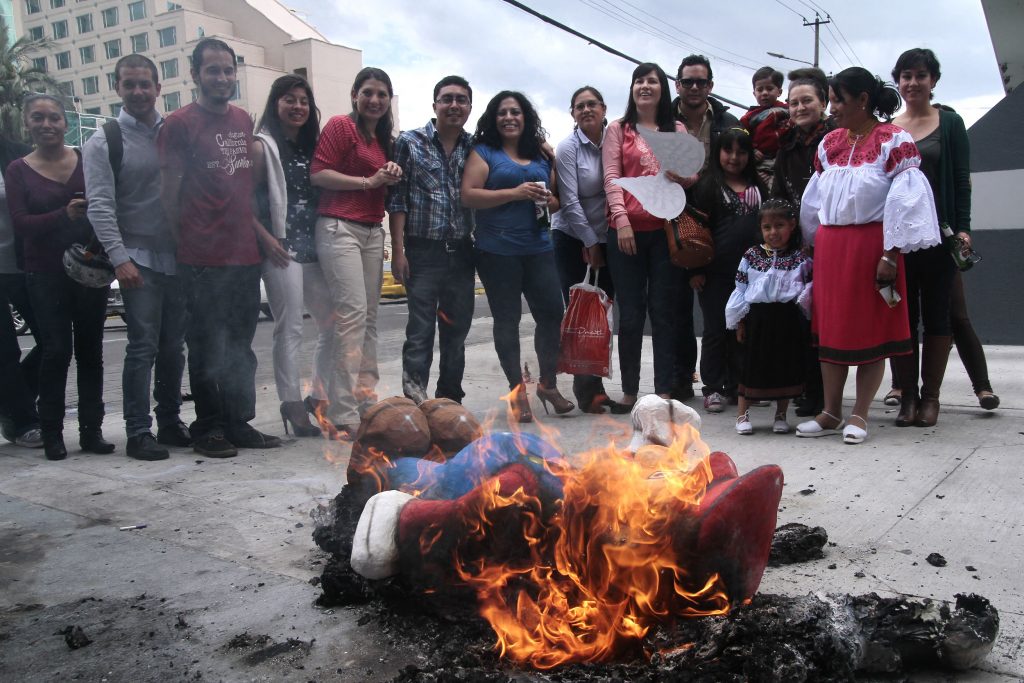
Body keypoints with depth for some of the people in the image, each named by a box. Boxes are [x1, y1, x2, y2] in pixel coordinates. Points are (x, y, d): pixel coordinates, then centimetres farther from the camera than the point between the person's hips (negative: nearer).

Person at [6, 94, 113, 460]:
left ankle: (91, 430, 11)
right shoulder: (18, 170, 4)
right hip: (46, 275, -1)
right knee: (57, 349, -5)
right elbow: (20, 223, -5)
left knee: (90, 349, 3)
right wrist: (64, 215, -21)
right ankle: (51, 433, 6)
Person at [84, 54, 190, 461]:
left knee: (173, 347, 10)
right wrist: (119, 258, -19)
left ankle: (170, 423, 21)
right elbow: (100, 206, -8)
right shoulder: (104, 142, -1)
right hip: (139, 259, -4)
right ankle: (138, 433, 0)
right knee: (143, 346, -7)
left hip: (179, 256, 4)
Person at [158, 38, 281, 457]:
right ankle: (208, 428, 13)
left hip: (245, 254, 6)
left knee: (241, 347, 12)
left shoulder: (244, 120, 14)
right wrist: (186, 240, -3)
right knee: (207, 348, 2)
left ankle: (239, 423, 22)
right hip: (202, 260, -6)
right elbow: (169, 192, -3)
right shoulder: (178, 124, -4)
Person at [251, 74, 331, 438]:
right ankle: (294, 408, 1)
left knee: (332, 323, 8)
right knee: (289, 329, -5)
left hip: (315, 249, 7)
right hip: (282, 251, -7)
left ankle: (323, 398, 20)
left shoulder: (311, 147, 18)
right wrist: (267, 239, -14)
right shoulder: (263, 147, -1)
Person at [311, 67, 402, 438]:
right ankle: (343, 413, -14)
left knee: (369, 316, 7)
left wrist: (392, 175, 10)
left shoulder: (382, 137, 21)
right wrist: (369, 181, -11)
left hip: (373, 230, 8)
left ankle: (366, 399, 15)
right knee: (353, 311, -16)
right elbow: (318, 174, -12)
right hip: (340, 227, -8)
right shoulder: (340, 125, -2)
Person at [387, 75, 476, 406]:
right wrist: (398, 251, -9)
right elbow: (397, 199, -3)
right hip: (423, 252, -4)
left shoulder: (475, 148, 10)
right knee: (421, 332, -4)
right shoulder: (410, 142, 1)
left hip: (462, 253, 4)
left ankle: (451, 401, 22)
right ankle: (414, 402, 1)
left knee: (457, 330, 10)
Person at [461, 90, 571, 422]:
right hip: (498, 251, -4)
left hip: (539, 248, 4)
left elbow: (557, 199, 24)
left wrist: (549, 201, 0)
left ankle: (548, 384, 16)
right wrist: (515, 193, -16)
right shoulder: (484, 152, 4)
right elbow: (468, 195, -8)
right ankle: (518, 392, 11)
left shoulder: (541, 156, 17)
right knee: (507, 319, 2)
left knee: (552, 312, -1)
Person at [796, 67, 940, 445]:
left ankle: (859, 415, 10)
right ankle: (831, 412, 16)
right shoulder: (829, 143, 12)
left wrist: (891, 254, -15)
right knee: (830, 327, 7)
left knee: (871, 328, 2)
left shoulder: (894, 141, -4)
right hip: (830, 244, 5)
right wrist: (811, 242, 14)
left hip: (871, 243, -5)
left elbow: (905, 200, -10)